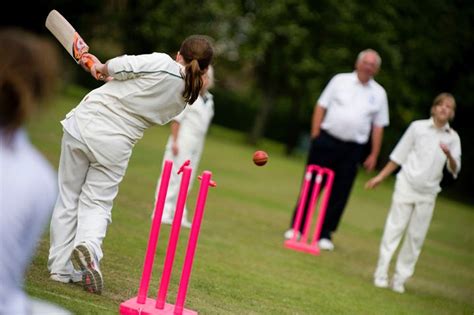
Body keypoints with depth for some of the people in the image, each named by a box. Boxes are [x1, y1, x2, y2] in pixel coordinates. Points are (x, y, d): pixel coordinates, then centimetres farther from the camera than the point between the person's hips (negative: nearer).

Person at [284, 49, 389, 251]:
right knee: (311, 185, 2)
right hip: (327, 141, -1)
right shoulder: (340, 80, 3)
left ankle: (325, 235, 12)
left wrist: (374, 155, 3)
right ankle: (297, 228, 12)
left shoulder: (379, 93, 6)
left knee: (340, 194, 2)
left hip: (352, 149, 1)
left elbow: (378, 126, 8)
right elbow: (321, 107, 3)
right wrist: (315, 135, -4)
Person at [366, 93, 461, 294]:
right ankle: (381, 275, 1)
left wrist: (449, 156, -24)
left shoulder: (453, 138, 4)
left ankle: (400, 279, 10)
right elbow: (399, 155, 6)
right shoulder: (418, 127, 0)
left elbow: (454, 170, -4)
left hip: (428, 194, 2)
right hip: (407, 185, -2)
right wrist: (380, 177, 5)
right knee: (394, 229, -4)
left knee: (416, 237, 3)